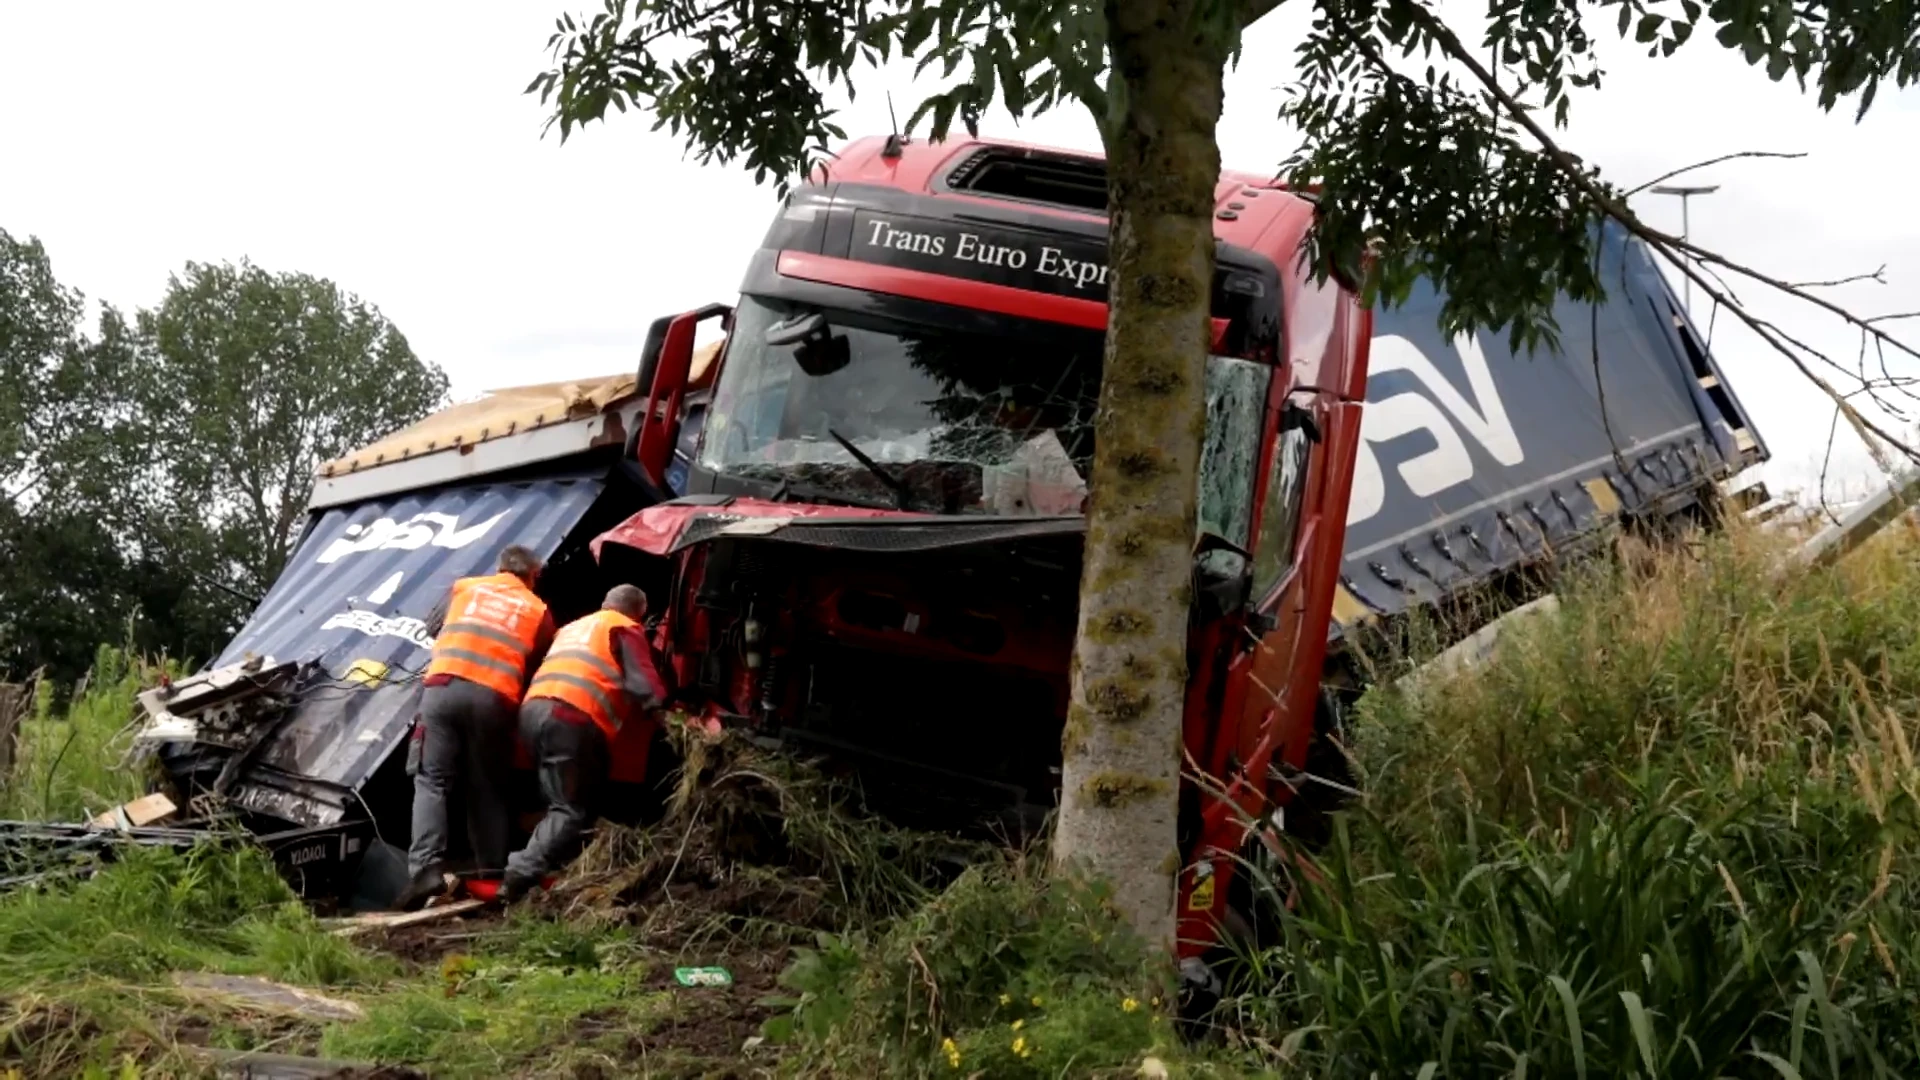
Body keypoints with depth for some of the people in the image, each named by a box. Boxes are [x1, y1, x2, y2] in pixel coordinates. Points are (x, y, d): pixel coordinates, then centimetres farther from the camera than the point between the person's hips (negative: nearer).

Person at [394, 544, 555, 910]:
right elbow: (540, 667, 15)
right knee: (488, 791, 9)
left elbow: (432, 627, 34)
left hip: (444, 686, 0)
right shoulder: (538, 611, 19)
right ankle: (492, 877, 4)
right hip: (494, 698, 0)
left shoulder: (464, 587, 22)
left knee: (432, 781, 0)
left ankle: (425, 869, -16)